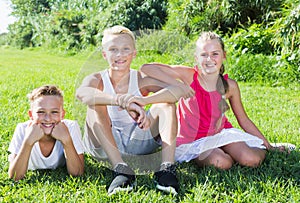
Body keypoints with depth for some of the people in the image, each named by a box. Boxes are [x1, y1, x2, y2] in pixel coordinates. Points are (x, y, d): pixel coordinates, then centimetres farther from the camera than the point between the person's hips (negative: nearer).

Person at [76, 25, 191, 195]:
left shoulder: (141, 80, -8)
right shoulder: (97, 80, -10)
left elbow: (178, 90, -27)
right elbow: (81, 93, -38)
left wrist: (141, 101, -46)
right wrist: (121, 101, -55)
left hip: (138, 140, 1)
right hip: (104, 144, -1)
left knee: (166, 104, -19)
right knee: (95, 104, -28)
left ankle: (167, 169, -35)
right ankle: (121, 169, -39)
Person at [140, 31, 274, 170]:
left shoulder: (230, 86, -7)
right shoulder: (188, 76, -15)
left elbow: (244, 120, 5)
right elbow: (146, 68, -23)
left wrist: (268, 145, 5)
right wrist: (178, 85, -30)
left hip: (220, 133, 2)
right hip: (192, 141, -2)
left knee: (252, 160, -20)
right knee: (221, 163, -28)